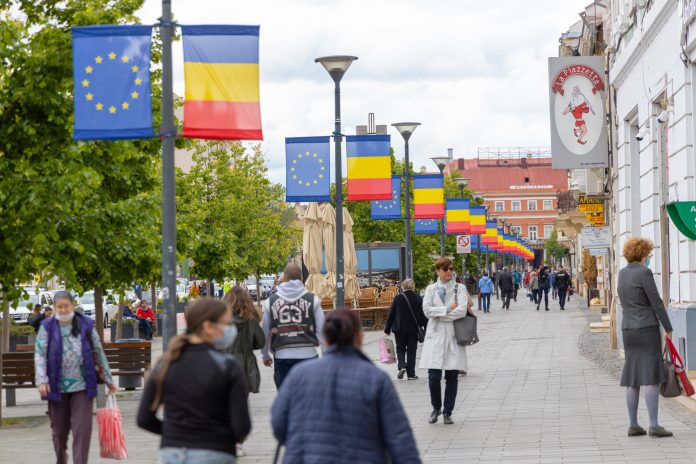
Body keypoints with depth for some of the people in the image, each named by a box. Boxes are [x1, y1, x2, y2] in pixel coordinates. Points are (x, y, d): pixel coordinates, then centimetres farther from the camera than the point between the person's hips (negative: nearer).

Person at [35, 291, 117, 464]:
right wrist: (41, 380, -17)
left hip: (82, 387, 0)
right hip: (57, 387, 0)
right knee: (59, 430, 11)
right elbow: (40, 354, -4)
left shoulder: (86, 325, 3)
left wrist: (108, 380, 11)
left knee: (82, 429, -9)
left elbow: (99, 353, 9)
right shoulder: (47, 327, 1)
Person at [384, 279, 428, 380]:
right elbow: (424, 315, 1)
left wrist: (387, 329, 7)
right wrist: (426, 329, 8)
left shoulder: (398, 298, -7)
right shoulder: (418, 299, -3)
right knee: (411, 350, 8)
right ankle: (411, 374, 6)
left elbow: (391, 314, -2)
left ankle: (402, 366, -13)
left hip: (400, 329, -1)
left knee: (400, 349, 12)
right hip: (414, 329, 1)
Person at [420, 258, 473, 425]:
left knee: (452, 377, 1)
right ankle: (436, 408, 16)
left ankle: (447, 412, 13)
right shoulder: (431, 289, 8)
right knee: (434, 376, -6)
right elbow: (427, 310, -6)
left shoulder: (459, 288, 4)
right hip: (435, 337, 0)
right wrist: (448, 308, -10)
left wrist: (438, 314, -8)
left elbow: (462, 311, -10)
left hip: (454, 336, 0)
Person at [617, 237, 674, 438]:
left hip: (628, 329, 7)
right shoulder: (644, 273, -12)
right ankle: (654, 425, -10)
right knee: (651, 376, -7)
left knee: (632, 379, 8)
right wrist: (668, 328, -4)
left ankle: (633, 425, 10)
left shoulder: (622, 273, 10)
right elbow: (656, 302, -12)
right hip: (647, 329, -7)